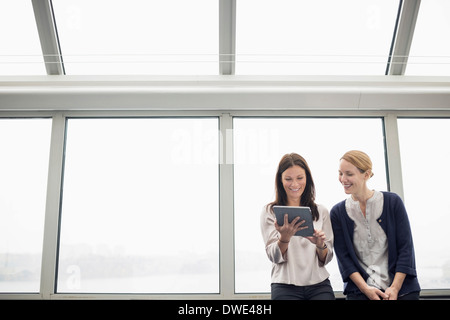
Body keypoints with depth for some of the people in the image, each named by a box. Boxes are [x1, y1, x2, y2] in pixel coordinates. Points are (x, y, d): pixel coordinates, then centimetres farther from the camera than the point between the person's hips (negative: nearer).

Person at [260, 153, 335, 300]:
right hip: (285, 286, -2)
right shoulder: (270, 211, 5)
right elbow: (274, 257, -3)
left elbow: (326, 259, 9)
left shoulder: (321, 211, 11)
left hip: (319, 284, 2)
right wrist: (285, 237, -22)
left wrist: (320, 245, -11)